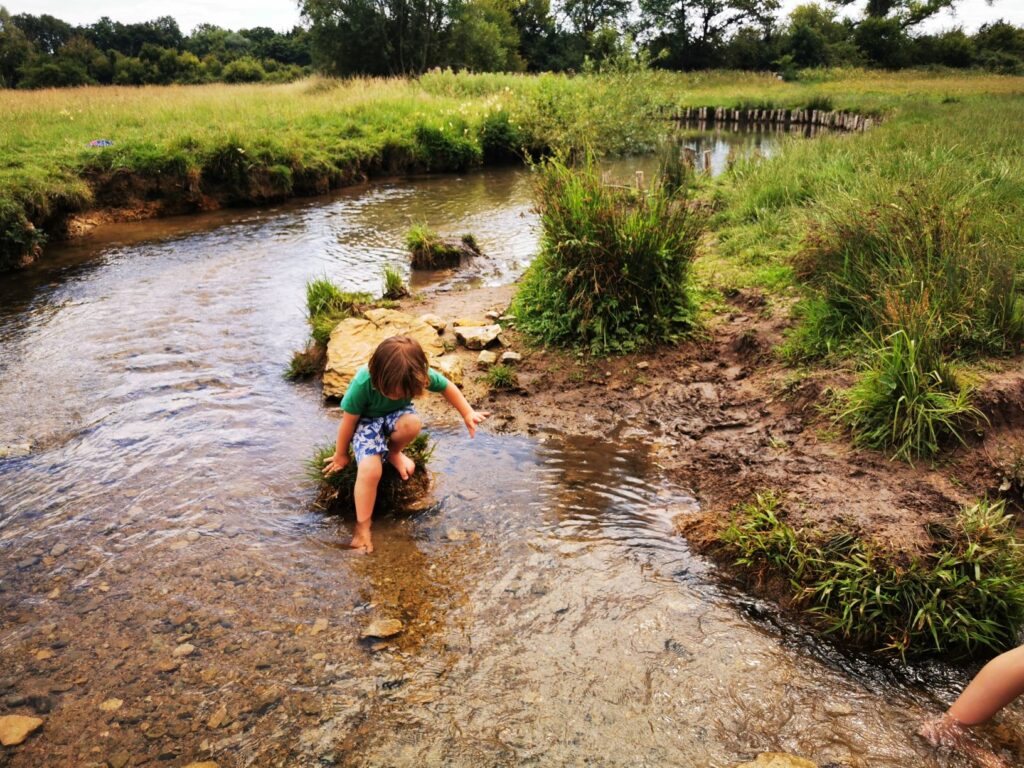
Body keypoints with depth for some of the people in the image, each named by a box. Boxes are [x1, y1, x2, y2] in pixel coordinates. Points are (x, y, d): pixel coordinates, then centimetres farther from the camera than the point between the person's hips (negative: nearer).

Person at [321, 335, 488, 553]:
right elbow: (348, 420, -19)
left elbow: (447, 387, -7)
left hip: (396, 414, 3)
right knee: (370, 469, -28)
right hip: (366, 421, -3)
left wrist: (468, 414, 0)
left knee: (412, 424, -35)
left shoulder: (419, 375, -29)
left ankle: (394, 453, 1)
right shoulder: (362, 384, -36)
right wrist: (341, 455, -4)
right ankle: (362, 527, -9)